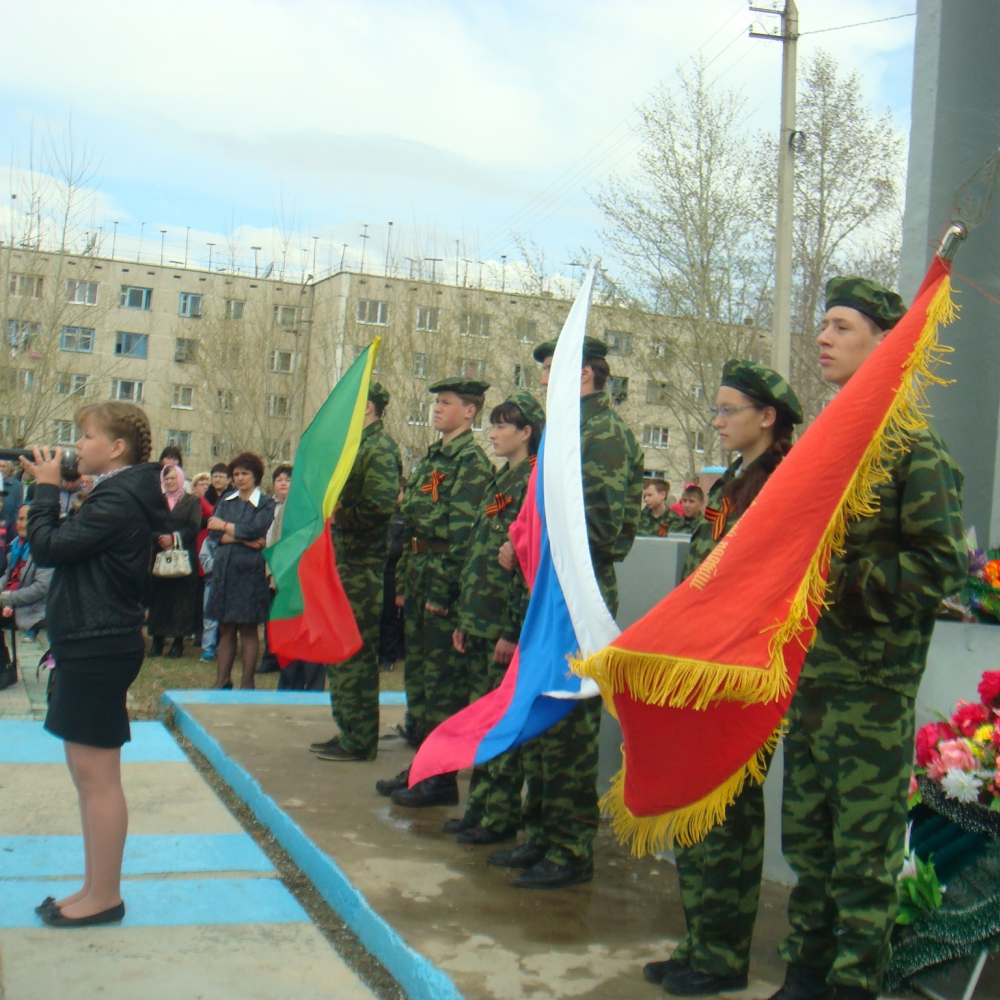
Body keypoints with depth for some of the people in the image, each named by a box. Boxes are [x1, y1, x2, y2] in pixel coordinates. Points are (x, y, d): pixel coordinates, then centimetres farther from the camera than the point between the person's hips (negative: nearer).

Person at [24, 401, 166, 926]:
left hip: (98, 649, -11)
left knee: (96, 775, -3)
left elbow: (48, 547, -18)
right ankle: (96, 889, 25)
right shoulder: (120, 496, 15)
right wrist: (48, 489, 8)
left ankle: (104, 897, 6)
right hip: (90, 645, 11)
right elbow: (66, 549, 16)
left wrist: (45, 488, -7)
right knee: (88, 772, 16)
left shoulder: (117, 502, -17)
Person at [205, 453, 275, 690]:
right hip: (223, 569, 4)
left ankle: (247, 684, 7)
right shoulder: (226, 500, 13)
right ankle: (222, 681, 12)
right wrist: (245, 539, -12)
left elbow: (253, 530, -15)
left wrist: (224, 526, -2)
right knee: (226, 628, 7)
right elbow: (213, 534, 1)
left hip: (250, 570, -4)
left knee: (248, 628, 1)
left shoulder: (265, 504, 1)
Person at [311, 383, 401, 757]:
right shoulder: (356, 446, 18)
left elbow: (381, 504, -24)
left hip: (363, 567, -10)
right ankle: (348, 732, 25)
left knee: (355, 652, -4)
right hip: (344, 562, 10)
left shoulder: (379, 449, -12)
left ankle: (360, 742, 5)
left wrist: (340, 517, -17)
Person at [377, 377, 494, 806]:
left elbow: (463, 533, -18)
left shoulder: (472, 462, -11)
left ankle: (442, 777, 5)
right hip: (420, 576, 9)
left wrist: (442, 593, -20)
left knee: (443, 680, -3)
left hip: (446, 581, -9)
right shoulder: (432, 457, 17)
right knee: (418, 672, 14)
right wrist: (403, 581, 16)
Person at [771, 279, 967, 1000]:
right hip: (811, 675, 7)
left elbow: (945, 566, -15)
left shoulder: (915, 448, -8)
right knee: (807, 838, 15)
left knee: (864, 855, 2)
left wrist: (839, 583, -19)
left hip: (874, 684, -7)